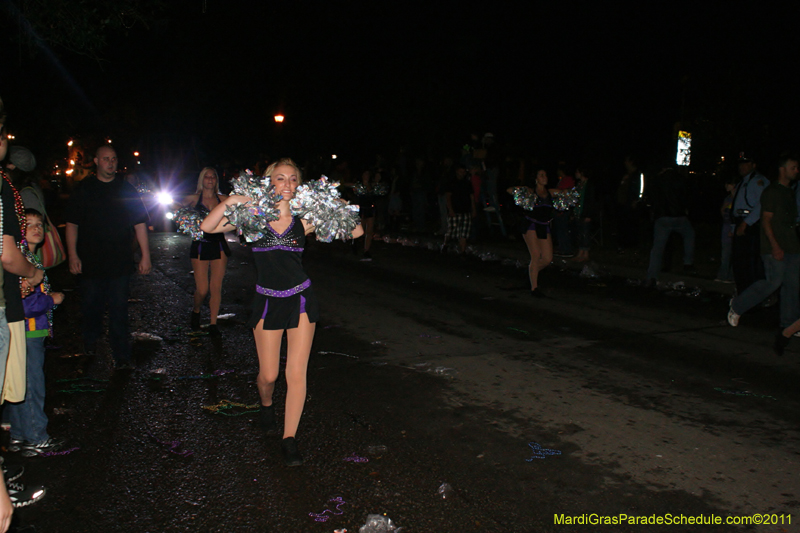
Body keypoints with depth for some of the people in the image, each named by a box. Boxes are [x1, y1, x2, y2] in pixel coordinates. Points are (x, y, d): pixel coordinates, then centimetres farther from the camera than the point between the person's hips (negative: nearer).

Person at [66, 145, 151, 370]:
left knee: (119, 309, -1)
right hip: (90, 262, 1)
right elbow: (72, 223, 5)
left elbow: (139, 223, 5)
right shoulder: (83, 189, 5)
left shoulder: (126, 190, 6)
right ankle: (90, 342, 36)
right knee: (91, 305, 12)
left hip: (120, 262, 0)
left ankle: (121, 356, 2)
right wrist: (73, 255, -4)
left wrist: (145, 255, 1)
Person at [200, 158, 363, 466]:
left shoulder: (303, 221, -3)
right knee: (269, 374, 8)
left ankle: (289, 440, 7)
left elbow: (355, 232, -1)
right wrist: (228, 203, -20)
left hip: (300, 300, 0)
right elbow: (207, 227, -9)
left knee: (297, 372, -3)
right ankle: (266, 406, 44)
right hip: (268, 302, 0)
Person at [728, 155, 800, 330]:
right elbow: (766, 220, -12)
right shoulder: (771, 192, -7)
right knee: (774, 281, -12)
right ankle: (737, 306, 2)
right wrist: (775, 246, -20)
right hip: (775, 248, -8)